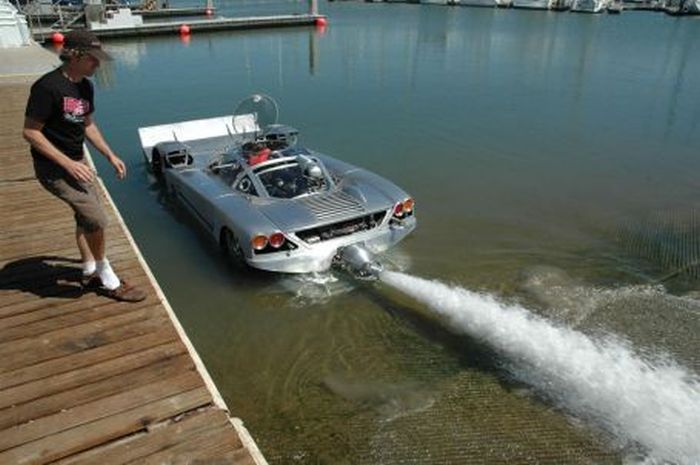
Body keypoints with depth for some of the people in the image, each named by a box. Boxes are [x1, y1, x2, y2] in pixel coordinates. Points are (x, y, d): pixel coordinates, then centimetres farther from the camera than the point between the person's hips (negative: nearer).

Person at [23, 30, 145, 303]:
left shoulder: (85, 87, 5)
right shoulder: (48, 87, -21)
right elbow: (30, 132, -20)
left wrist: (110, 156, 10)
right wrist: (68, 163, -25)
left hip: (75, 161, 9)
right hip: (53, 168, -9)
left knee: (86, 217, 17)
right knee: (97, 219, -13)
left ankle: (90, 272, 35)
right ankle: (107, 280, 6)